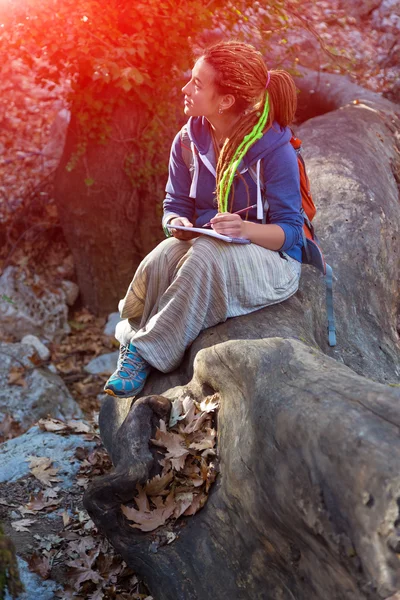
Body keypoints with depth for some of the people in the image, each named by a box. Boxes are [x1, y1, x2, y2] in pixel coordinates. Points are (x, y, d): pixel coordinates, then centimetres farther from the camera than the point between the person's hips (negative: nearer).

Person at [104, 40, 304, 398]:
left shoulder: (274, 148, -15)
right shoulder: (188, 141, 0)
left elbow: (290, 231, -15)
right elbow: (175, 206, 6)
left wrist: (246, 229, -36)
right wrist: (177, 223, -20)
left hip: (270, 258, -4)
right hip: (207, 251, 4)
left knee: (206, 254, -37)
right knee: (165, 256, -31)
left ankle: (145, 352, -27)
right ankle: (133, 338, -16)